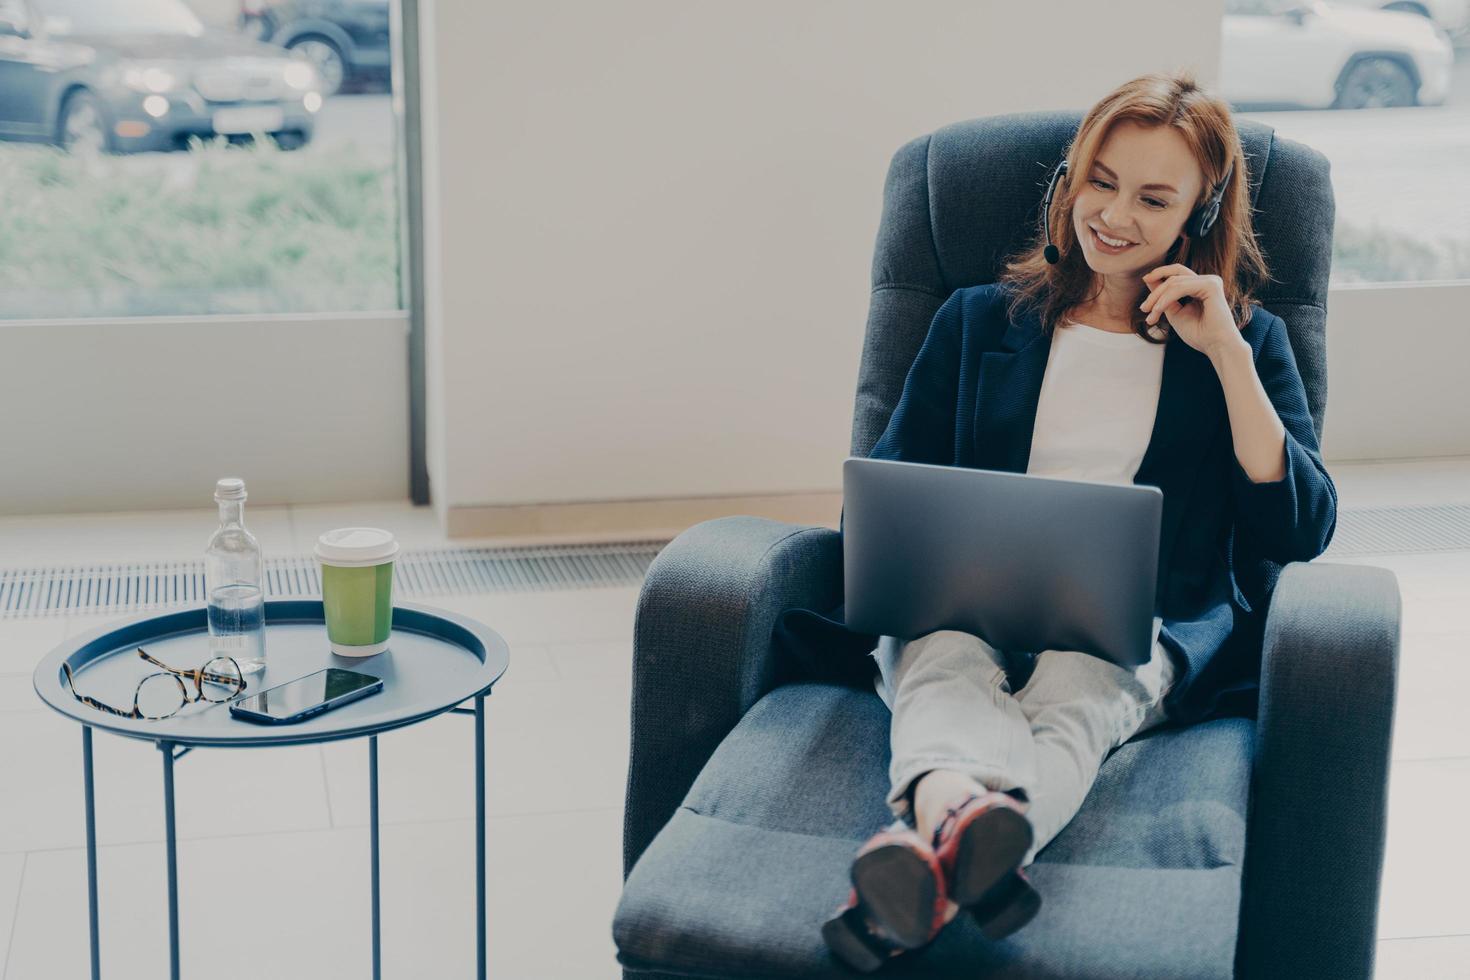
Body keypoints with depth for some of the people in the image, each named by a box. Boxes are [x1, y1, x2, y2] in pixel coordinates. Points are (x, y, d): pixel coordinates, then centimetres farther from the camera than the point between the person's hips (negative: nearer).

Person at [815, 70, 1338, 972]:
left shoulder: (1246, 339, 20)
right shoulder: (978, 321, 23)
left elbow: (1301, 533, 8)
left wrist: (1225, 354, 2)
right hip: (968, 606, 1)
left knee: (1079, 676, -38)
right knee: (944, 661, -37)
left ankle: (933, 864, -68)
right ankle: (959, 814, -70)